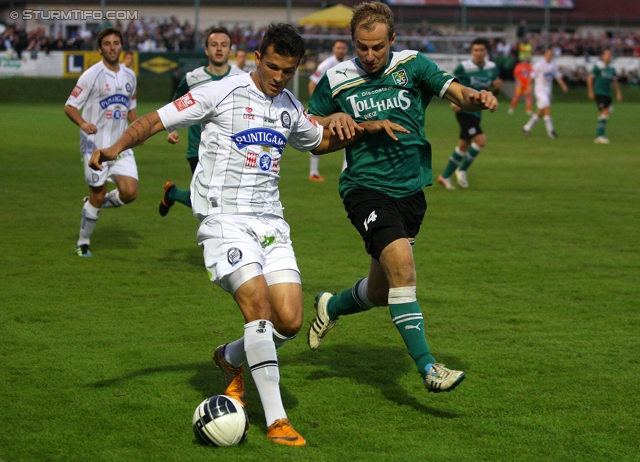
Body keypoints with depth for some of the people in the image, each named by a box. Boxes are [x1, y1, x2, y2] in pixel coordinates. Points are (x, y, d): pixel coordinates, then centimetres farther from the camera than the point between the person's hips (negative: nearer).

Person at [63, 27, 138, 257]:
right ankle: (83, 243, 18)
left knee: (130, 191, -9)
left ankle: (95, 204, 20)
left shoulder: (129, 76, 11)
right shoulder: (91, 75, -7)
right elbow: (70, 106, -8)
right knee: (98, 194, -2)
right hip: (95, 145, -5)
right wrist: (83, 123, -28)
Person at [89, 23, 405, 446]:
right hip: (225, 219, -6)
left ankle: (231, 358, 26)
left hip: (270, 221, 6)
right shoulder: (221, 93, -4)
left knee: (290, 321, -7)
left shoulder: (291, 107, 15)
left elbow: (321, 141, 35)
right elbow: (155, 121, -5)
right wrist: (118, 146, -22)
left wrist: (366, 127, 20)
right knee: (259, 306, -22)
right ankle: (276, 421, -14)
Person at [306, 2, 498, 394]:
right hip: (366, 188, -4)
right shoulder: (335, 81, -2)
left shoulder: (412, 65, 1)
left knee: (383, 290, 14)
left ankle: (331, 307, 46)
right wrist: (334, 125, -13)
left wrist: (477, 97, -32)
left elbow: (455, 91, -10)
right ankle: (428, 367, -23)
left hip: (410, 190, 4)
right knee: (402, 264, -25)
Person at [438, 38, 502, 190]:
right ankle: (462, 170, 0)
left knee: (464, 145, 13)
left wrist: (496, 85, -9)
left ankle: (445, 177, 26)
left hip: (476, 112, 7)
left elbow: (492, 86, 15)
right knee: (481, 140, -19)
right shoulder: (463, 67, -12)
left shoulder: (492, 67, 2)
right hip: (464, 110, -7)